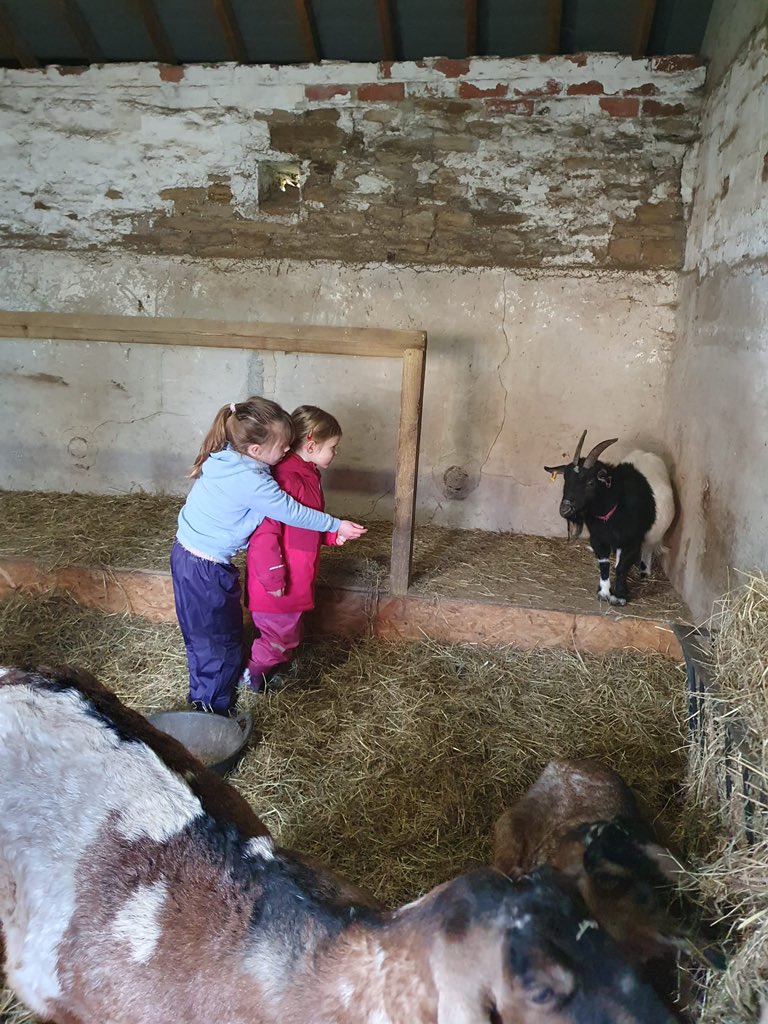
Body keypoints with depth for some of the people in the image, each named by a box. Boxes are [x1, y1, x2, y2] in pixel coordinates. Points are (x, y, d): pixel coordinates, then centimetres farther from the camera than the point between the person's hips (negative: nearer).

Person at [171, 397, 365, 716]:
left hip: (188, 553, 9)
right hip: (205, 569, -9)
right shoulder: (250, 480, -30)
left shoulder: (228, 457, -3)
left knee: (204, 633, 25)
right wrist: (336, 526, -5)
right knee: (218, 640, 9)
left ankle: (203, 694, 44)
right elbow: (293, 513, -18)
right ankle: (213, 708, 26)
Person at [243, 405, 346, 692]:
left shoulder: (307, 475, 7)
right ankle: (253, 677, 30)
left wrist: (332, 534, 2)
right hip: (280, 583, -10)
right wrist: (274, 578, -24)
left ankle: (274, 673, 44)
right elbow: (265, 533, -28)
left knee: (289, 631, 25)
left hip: (296, 579, 10)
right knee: (278, 634, 9)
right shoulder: (286, 479, -27)